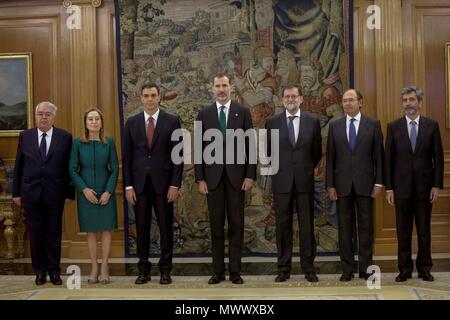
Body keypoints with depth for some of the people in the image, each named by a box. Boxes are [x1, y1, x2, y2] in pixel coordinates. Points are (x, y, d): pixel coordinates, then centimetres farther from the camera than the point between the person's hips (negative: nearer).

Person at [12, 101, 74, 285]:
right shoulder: (25, 136, 5)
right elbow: (18, 166, 7)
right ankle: (40, 271, 21)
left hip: (55, 194, -1)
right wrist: (16, 192, 4)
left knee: (54, 234, 7)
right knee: (35, 235, 8)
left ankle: (54, 271, 19)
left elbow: (69, 167, 0)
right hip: (31, 194, 1)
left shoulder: (65, 137, 0)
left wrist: (70, 193, -3)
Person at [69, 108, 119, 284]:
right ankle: (94, 268, 13)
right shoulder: (78, 143, -1)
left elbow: (115, 169, 1)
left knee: (106, 229, 2)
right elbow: (72, 170, 0)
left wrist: (108, 191, -9)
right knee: (91, 231, 6)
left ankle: (104, 268, 11)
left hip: (105, 193, 0)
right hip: (85, 193, 0)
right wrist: (84, 189, -11)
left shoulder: (109, 142, 0)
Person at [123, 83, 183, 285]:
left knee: (166, 228, 5)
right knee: (142, 228, 7)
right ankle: (143, 270, 18)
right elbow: (127, 157, 5)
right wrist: (128, 186, -1)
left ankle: (165, 270, 17)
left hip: (163, 183, -1)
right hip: (139, 184, 2)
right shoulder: (132, 123, 6)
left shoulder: (172, 121, 0)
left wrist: (175, 185, -8)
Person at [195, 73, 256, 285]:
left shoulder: (243, 112, 4)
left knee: (236, 224, 3)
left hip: (236, 175, 0)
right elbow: (199, 148, 4)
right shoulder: (204, 114, 5)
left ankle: (235, 271, 11)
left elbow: (250, 145, 2)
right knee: (216, 225, 5)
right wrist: (200, 178, -2)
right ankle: (218, 271, 13)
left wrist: (250, 175, -5)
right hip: (213, 176, 1)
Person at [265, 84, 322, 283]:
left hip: (305, 181, 0)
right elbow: (268, 151, 11)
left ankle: (308, 268, 14)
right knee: (283, 225, 4)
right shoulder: (272, 122, 3)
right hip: (281, 182, 0)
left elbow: (317, 152, 12)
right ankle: (284, 268, 12)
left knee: (307, 225, 4)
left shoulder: (312, 122, 3)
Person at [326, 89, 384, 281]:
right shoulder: (334, 126, 7)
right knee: (344, 228, 5)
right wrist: (330, 185, 0)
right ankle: (347, 269, 13)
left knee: (366, 227, 4)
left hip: (365, 184, -1)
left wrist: (379, 183, -4)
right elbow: (330, 157, 5)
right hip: (342, 184, 1)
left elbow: (379, 155, 2)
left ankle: (365, 269, 12)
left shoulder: (373, 125, 4)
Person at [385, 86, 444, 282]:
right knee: (403, 231, 6)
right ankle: (405, 269, 15)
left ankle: (424, 268, 19)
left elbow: (438, 158, 3)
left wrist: (437, 185, -4)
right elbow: (388, 159, 2)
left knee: (424, 230, 8)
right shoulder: (393, 127, 3)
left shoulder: (432, 126, 3)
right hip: (402, 187, 0)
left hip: (424, 186, 0)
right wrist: (388, 187, -2)